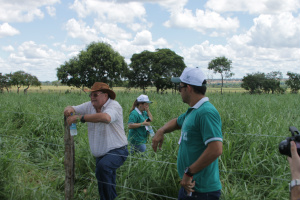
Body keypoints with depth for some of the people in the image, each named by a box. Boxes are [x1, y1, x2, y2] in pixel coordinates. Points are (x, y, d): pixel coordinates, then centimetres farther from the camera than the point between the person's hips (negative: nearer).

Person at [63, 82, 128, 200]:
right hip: (100, 154, 8)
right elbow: (74, 109, 6)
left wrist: (80, 117, -39)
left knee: (103, 166, -35)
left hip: (117, 151, -8)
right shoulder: (90, 105, 3)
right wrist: (70, 109, -21)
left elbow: (105, 117, -42)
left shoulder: (114, 106, -20)